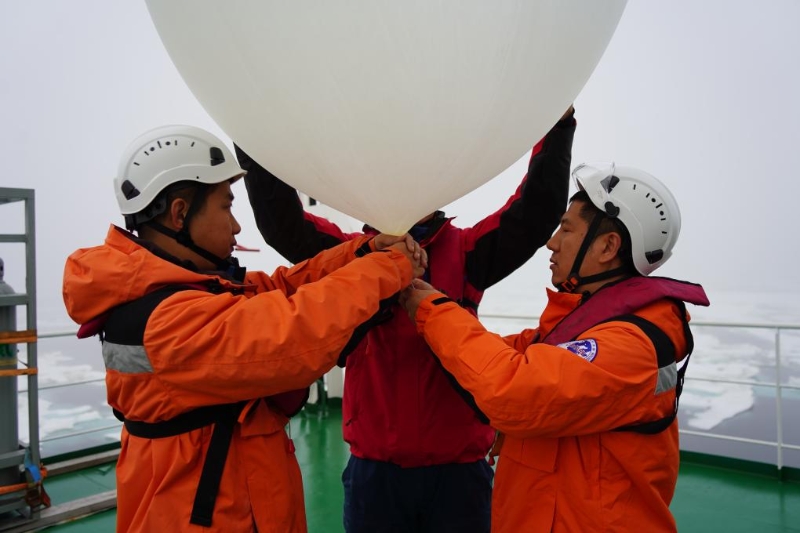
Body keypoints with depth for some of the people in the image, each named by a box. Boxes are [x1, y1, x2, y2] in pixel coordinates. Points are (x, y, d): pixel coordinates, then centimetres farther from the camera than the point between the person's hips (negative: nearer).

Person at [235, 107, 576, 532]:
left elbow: (535, 215, -7)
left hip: (457, 468, 0)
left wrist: (557, 125, -14)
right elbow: (281, 222, -8)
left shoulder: (465, 253, 2)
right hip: (374, 467, 0)